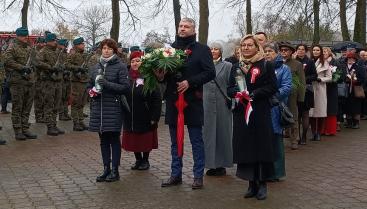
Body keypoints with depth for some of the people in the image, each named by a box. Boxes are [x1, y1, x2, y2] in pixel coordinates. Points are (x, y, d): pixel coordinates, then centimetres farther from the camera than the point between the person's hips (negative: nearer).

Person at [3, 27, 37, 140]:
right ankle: (18, 131, 1)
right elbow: (7, 61, -14)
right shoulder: (12, 48, -2)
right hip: (17, 82, -6)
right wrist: (22, 68, -17)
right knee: (17, 107, -2)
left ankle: (25, 129, 16)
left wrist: (29, 68, 5)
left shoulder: (30, 49, 18)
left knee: (27, 107, 9)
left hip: (30, 81, 6)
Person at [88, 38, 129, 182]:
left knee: (114, 139, 1)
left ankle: (115, 171, 9)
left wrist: (107, 84, -19)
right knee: (103, 140, 10)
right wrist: (92, 92, -1)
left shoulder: (120, 67, -3)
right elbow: (89, 85, 21)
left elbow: (125, 87, -10)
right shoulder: (97, 67, 13)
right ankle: (106, 169, 20)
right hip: (98, 108, 5)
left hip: (113, 108, -5)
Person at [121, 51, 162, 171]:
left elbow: (156, 99, -12)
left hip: (145, 117, -4)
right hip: (130, 117, 4)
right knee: (133, 140, 12)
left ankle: (145, 160, 25)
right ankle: (138, 160, 29)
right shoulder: (127, 77, 4)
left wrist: (154, 117, -15)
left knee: (146, 139, 8)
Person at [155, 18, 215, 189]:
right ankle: (176, 175, 22)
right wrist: (160, 76, -6)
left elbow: (210, 72, -9)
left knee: (197, 141, 4)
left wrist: (190, 82, -17)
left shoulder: (202, 50, 0)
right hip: (172, 100, 5)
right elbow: (163, 73, 17)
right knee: (175, 141, 12)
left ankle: (198, 176, 12)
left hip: (192, 101, -4)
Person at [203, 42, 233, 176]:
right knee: (208, 132, 4)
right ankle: (211, 164, 13)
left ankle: (221, 164, 13)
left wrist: (229, 101, -8)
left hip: (222, 105, -2)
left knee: (222, 133, 4)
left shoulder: (227, 66, 3)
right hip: (206, 104, 2)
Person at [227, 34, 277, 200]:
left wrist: (253, 94, -15)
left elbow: (273, 87, -6)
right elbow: (230, 89, 11)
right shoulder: (236, 68, 14)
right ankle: (251, 183, 13)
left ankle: (262, 183, 8)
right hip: (241, 112, 4)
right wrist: (238, 93, -12)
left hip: (260, 113, -3)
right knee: (245, 147, 3)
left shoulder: (266, 66, 2)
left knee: (261, 146, -2)